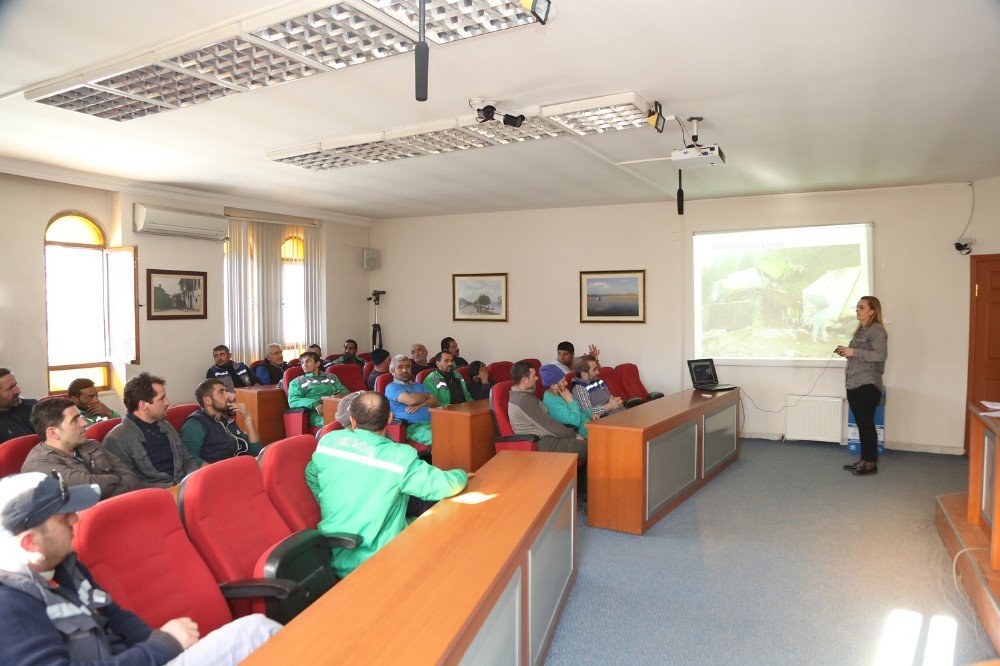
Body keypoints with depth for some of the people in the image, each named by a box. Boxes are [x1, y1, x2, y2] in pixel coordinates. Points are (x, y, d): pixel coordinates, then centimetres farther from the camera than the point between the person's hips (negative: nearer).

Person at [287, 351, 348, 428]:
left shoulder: (332, 377, 29)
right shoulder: (297, 382, 20)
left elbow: (345, 392, 23)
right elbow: (293, 401, 4)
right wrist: (315, 404, -14)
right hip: (318, 413, -3)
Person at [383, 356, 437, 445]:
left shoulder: (418, 385, 29)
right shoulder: (391, 387, 7)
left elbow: (435, 401, 16)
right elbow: (411, 400, -11)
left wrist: (419, 405, -4)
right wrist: (426, 395, 10)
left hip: (431, 421, 6)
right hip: (413, 426, -6)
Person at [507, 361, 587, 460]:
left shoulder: (519, 395, 14)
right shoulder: (524, 400, -20)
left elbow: (546, 419, 15)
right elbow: (548, 425, -18)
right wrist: (573, 434, -8)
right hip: (543, 444, -10)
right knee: (587, 447, -12)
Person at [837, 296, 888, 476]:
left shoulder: (877, 330, -10)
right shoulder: (861, 329, 17)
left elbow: (880, 355, -21)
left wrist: (853, 352, -22)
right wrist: (846, 352, 7)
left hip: (867, 386, -9)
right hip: (854, 384, 9)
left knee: (867, 424, -3)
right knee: (861, 424, 12)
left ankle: (871, 463, 6)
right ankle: (864, 460, 20)